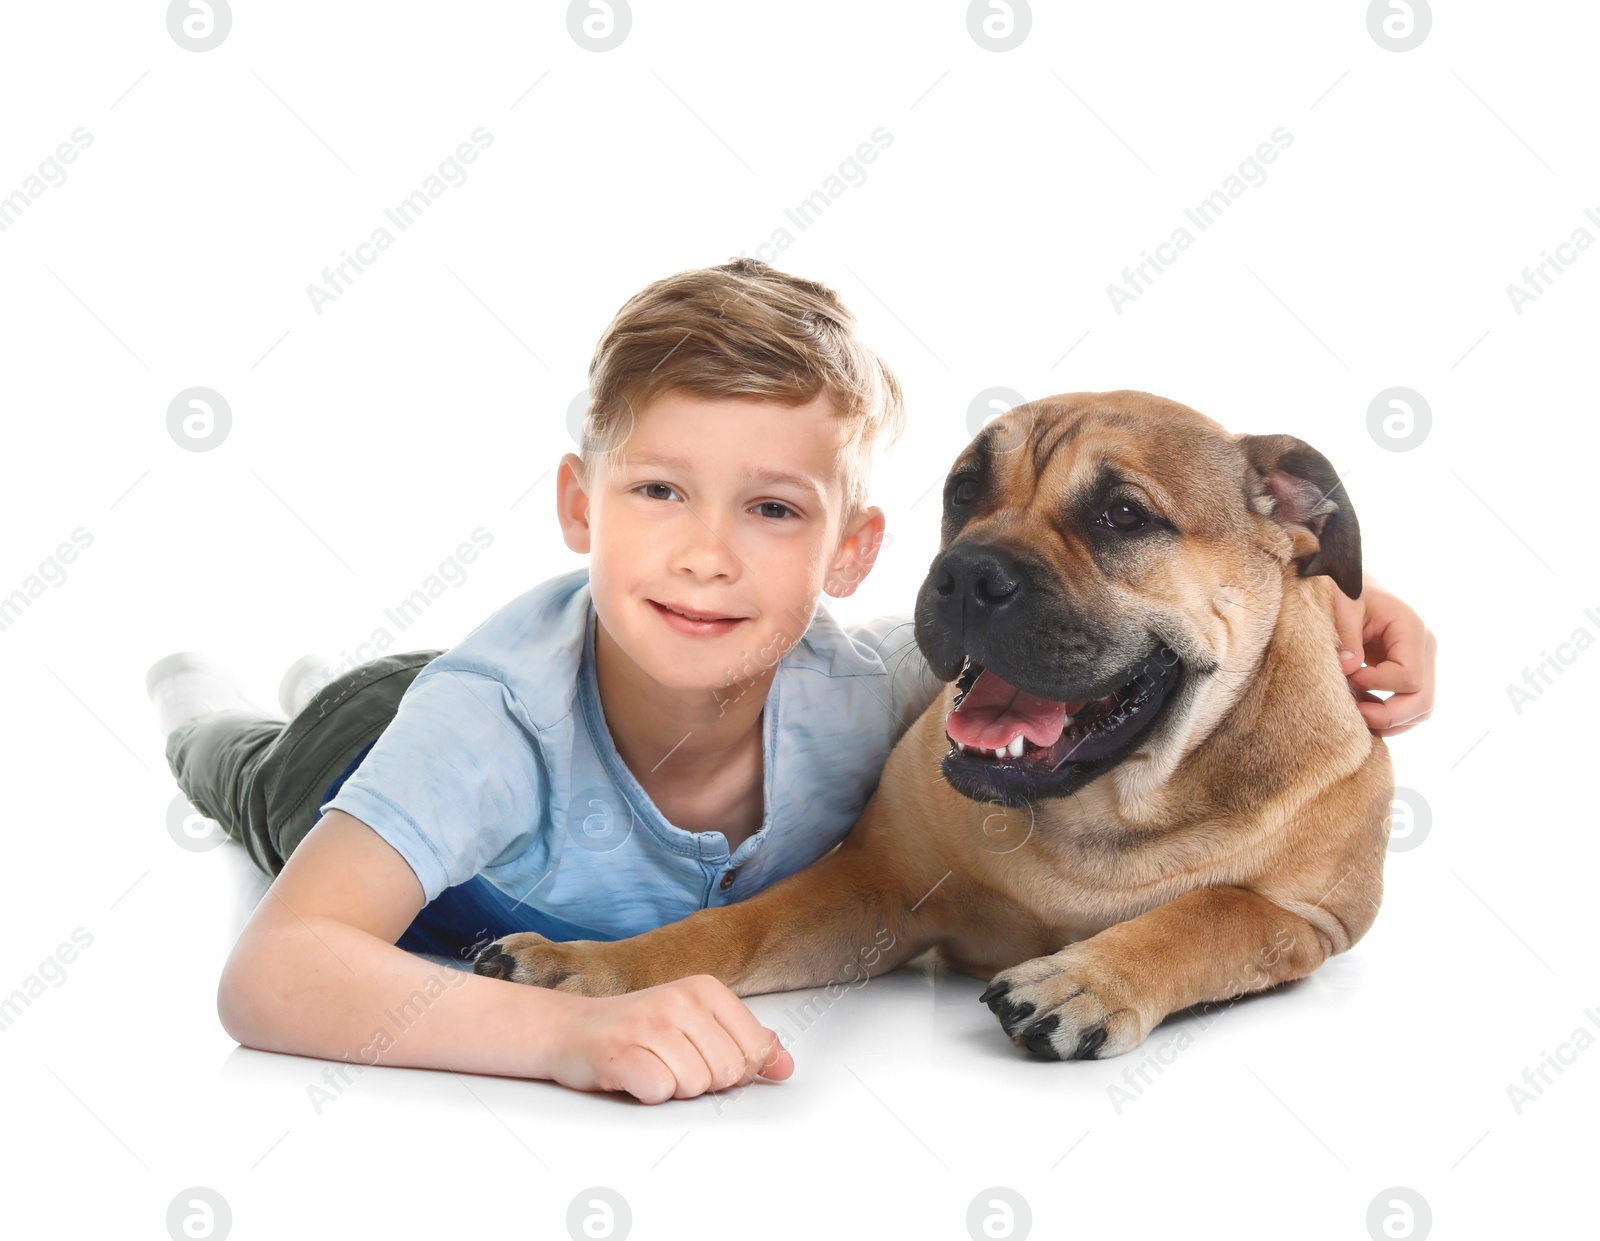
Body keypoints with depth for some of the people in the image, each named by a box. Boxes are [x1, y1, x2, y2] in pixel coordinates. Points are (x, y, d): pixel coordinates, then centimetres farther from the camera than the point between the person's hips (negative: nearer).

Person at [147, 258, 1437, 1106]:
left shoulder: (858, 693, -41)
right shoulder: (498, 714, -50)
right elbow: (273, 975, -58)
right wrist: (574, 1031, -72)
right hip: (363, 766, -2)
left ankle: (325, 680, 68)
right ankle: (206, 698, 65)